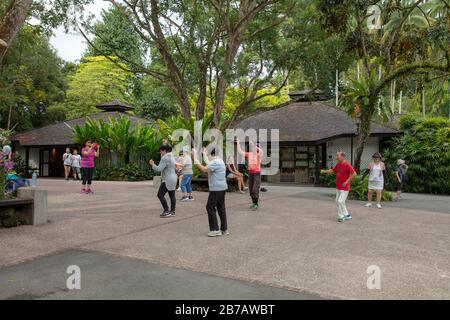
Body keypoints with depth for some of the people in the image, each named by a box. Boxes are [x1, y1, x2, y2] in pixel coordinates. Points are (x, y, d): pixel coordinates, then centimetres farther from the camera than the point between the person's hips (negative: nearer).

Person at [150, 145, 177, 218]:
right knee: (172, 195, 10)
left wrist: (152, 164, -7)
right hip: (172, 179, 10)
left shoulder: (165, 158, -17)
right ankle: (172, 211, 13)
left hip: (167, 180, -10)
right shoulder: (171, 157, 15)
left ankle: (166, 211, -7)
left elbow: (159, 169, -22)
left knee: (160, 195, -6)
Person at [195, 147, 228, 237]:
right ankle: (224, 229, 17)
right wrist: (204, 155, 29)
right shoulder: (219, 161, 15)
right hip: (222, 188, 10)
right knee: (221, 208, 13)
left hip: (216, 189, -10)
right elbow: (208, 168, 28)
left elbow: (204, 169, -24)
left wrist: (196, 160, -18)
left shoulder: (215, 162, -17)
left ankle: (215, 230, -1)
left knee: (210, 207, -2)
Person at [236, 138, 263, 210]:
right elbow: (240, 151, 3)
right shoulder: (248, 154, 5)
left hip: (257, 173, -5)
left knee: (255, 189, -9)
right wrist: (238, 143, -4)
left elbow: (261, 151, -31)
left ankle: (256, 204, 2)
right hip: (250, 173, 6)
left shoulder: (258, 154, -8)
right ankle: (253, 203, 26)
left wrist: (255, 146, -27)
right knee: (251, 189, 11)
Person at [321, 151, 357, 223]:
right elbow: (333, 170, 18)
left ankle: (341, 216, 7)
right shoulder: (338, 164, 5)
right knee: (338, 201, 13)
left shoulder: (347, 165, -18)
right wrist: (325, 171, 4)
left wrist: (347, 181, -20)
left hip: (344, 187, -8)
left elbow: (354, 174, -20)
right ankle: (347, 215, 25)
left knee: (340, 201, -9)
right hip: (338, 187, 8)